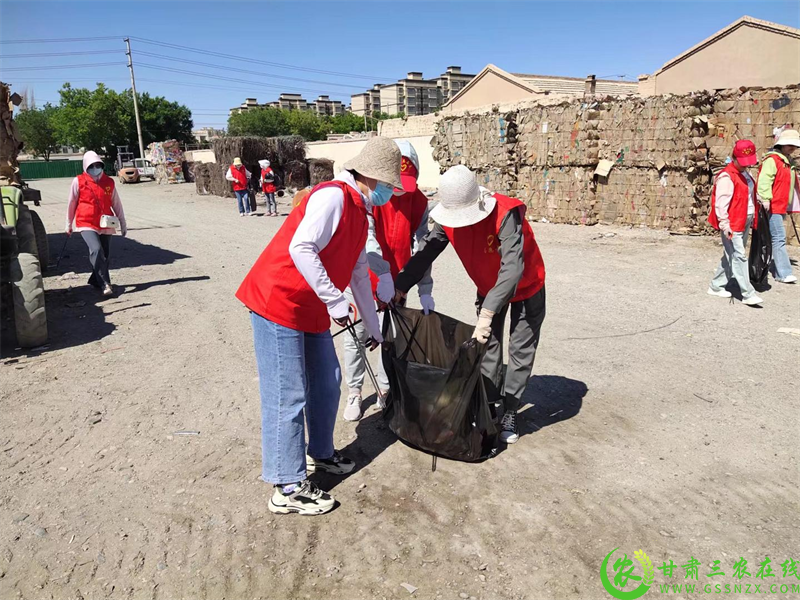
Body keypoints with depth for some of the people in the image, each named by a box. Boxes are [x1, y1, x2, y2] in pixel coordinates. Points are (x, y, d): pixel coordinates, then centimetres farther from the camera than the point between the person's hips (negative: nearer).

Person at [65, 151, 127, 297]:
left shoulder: (109, 182, 6)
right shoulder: (79, 181, -1)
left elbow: (116, 204, 12)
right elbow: (71, 204, 8)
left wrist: (123, 224, 14)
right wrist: (69, 224, 14)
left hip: (105, 225, 4)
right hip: (86, 224, -4)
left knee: (106, 254, 7)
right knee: (96, 250, -24)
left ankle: (95, 280, 29)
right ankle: (105, 284, -23)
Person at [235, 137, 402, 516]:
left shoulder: (359, 214, 16)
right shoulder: (332, 196, -14)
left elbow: (359, 274, 23)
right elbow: (300, 248, -26)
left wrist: (375, 329, 27)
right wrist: (336, 302, -22)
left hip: (312, 312, 10)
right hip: (278, 304, -10)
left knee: (327, 383, 17)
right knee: (288, 398, -5)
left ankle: (320, 454, 36)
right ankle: (288, 489, 6)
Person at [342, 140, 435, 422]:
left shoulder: (419, 201, -5)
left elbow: (421, 245, -6)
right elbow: (366, 235, -26)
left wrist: (425, 290, -9)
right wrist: (382, 274, -36)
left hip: (397, 280, 3)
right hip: (362, 276, -3)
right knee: (357, 335, 3)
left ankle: (385, 389, 24)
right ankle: (354, 392, 18)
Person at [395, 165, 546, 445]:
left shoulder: (505, 214, -40)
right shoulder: (449, 217, -22)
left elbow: (513, 268, -48)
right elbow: (426, 251, -13)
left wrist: (488, 313, -55)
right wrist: (401, 286, -24)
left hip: (526, 286, -4)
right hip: (488, 287, 5)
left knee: (521, 351, 2)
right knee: (487, 346, 9)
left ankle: (510, 412, 16)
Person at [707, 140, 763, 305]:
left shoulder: (744, 174, 15)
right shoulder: (726, 177, -15)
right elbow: (721, 203, -20)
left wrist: (752, 220, 22)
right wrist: (724, 225, -23)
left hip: (745, 222, 10)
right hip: (732, 225, -9)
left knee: (730, 256, 13)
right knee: (739, 257, -8)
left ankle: (716, 286, 23)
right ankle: (748, 294, -6)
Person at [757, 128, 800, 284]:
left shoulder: (787, 161, 19)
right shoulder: (772, 159, -13)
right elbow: (764, 180, -23)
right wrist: (766, 198, -30)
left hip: (781, 206, 10)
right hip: (773, 206, -10)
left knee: (775, 238, 15)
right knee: (779, 238, -11)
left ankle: (774, 269, 23)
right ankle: (784, 273, -10)